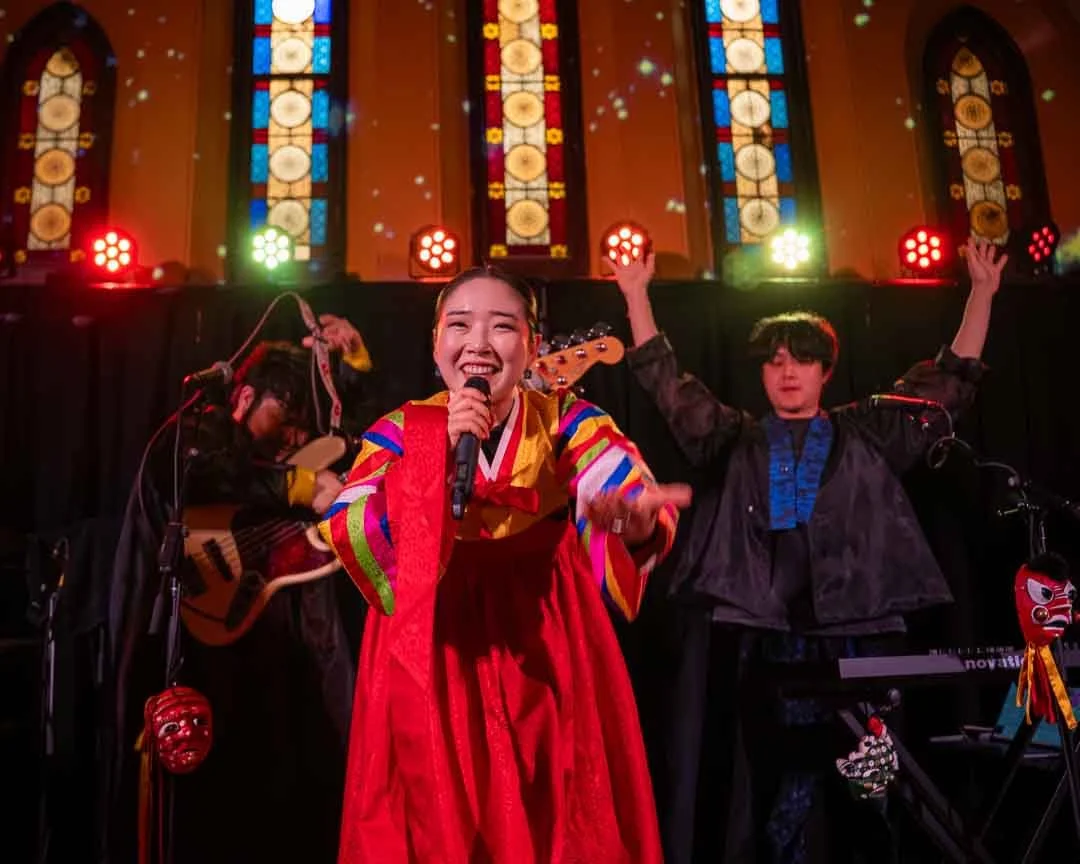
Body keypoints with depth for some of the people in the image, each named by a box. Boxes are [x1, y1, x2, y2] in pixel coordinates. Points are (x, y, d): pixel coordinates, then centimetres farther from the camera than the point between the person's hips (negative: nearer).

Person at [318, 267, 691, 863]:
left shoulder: (571, 423, -4)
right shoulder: (401, 430, -1)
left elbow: (639, 503, -21)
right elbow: (346, 537, -15)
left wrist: (637, 522, -45)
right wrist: (440, 457, -25)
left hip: (547, 659, 0)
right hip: (431, 667, 0)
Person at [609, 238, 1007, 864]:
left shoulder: (867, 432, 17)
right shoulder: (735, 440, 17)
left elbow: (949, 382, 16)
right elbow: (667, 382, 13)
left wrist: (982, 294, 11)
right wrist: (637, 296, 11)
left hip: (854, 631, 1)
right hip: (764, 631, 0)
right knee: (783, 777, 1)